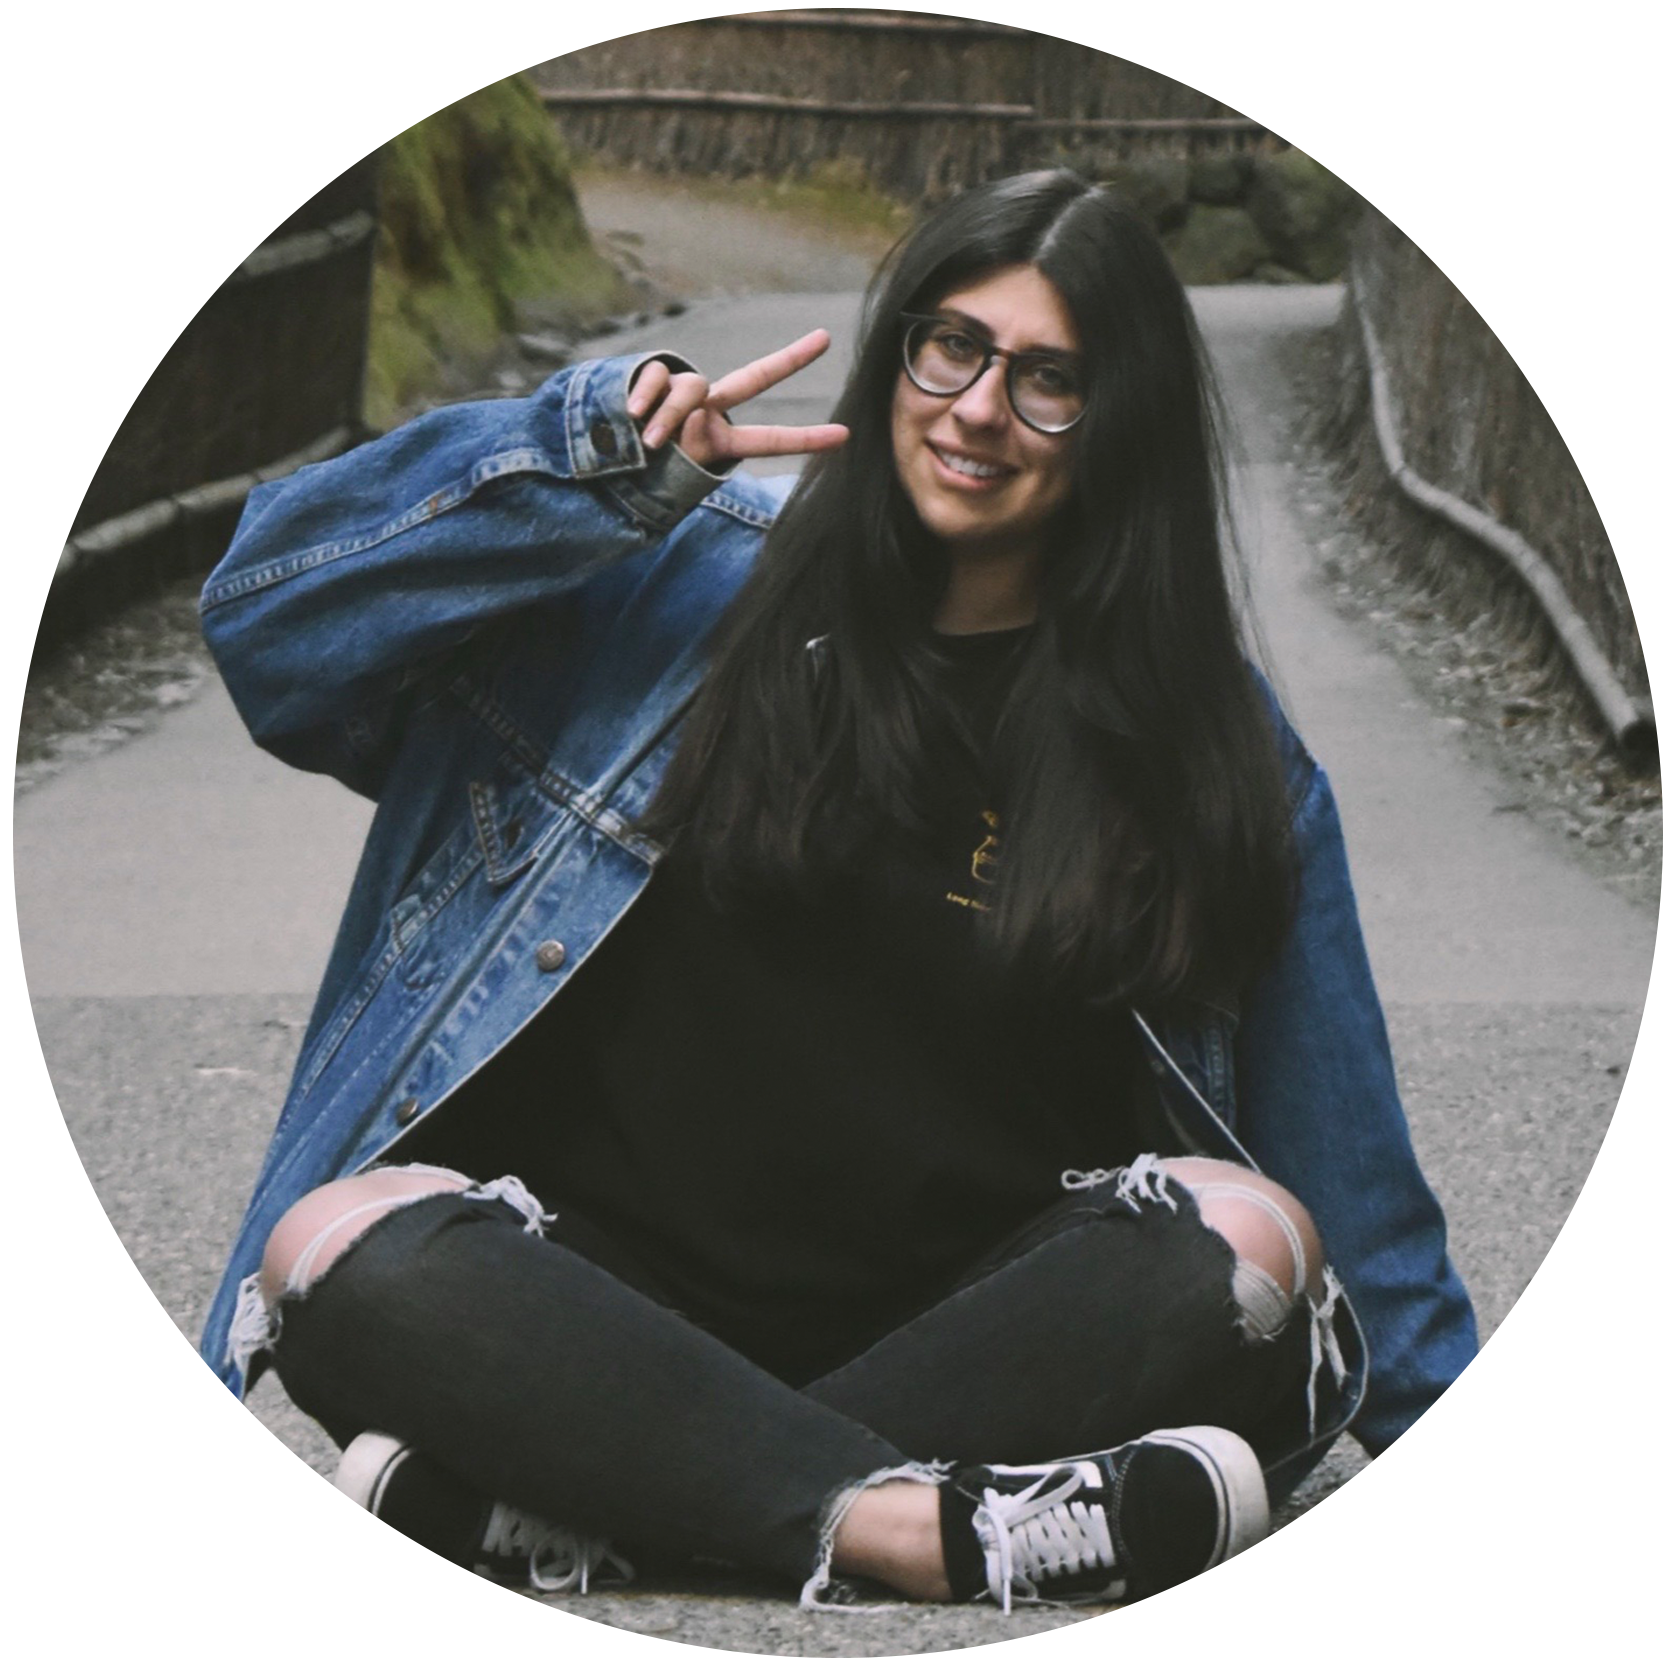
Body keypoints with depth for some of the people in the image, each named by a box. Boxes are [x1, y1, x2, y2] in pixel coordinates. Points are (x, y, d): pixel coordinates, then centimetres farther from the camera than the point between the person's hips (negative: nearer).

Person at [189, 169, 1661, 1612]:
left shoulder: (1208, 747, 8)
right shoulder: (695, 584, 7)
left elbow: (1350, 1185, 12)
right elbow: (275, 613, 1)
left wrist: (1534, 1476, 12)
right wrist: (597, 454, -9)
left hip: (964, 1328, 1)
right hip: (628, 1304, 0)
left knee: (1244, 1235, -30)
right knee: (339, 1244, -29)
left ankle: (549, 1510, -33)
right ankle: (926, 1527, -40)